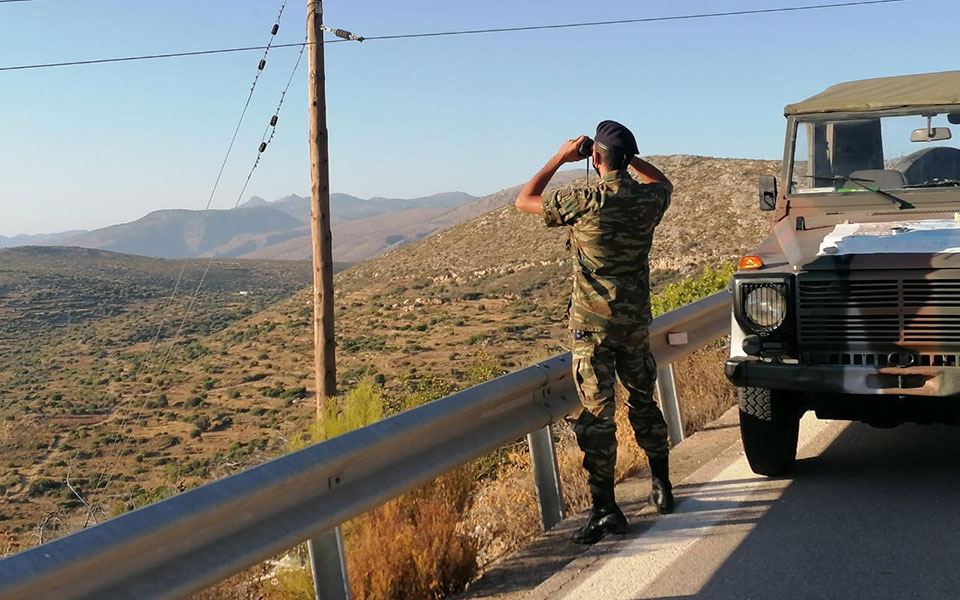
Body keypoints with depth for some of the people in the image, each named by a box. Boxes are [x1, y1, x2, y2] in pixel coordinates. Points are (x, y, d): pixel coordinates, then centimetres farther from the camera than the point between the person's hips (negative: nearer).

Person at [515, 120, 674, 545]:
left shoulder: (584, 202, -15)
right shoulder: (648, 199, -2)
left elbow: (524, 201, -1)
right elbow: (664, 182, 26)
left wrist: (560, 158, 5)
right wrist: (628, 156, 20)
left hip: (592, 322, -5)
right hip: (636, 320, 5)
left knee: (596, 414, -3)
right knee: (643, 402, 21)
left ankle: (605, 509, -3)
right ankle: (662, 488, 32)